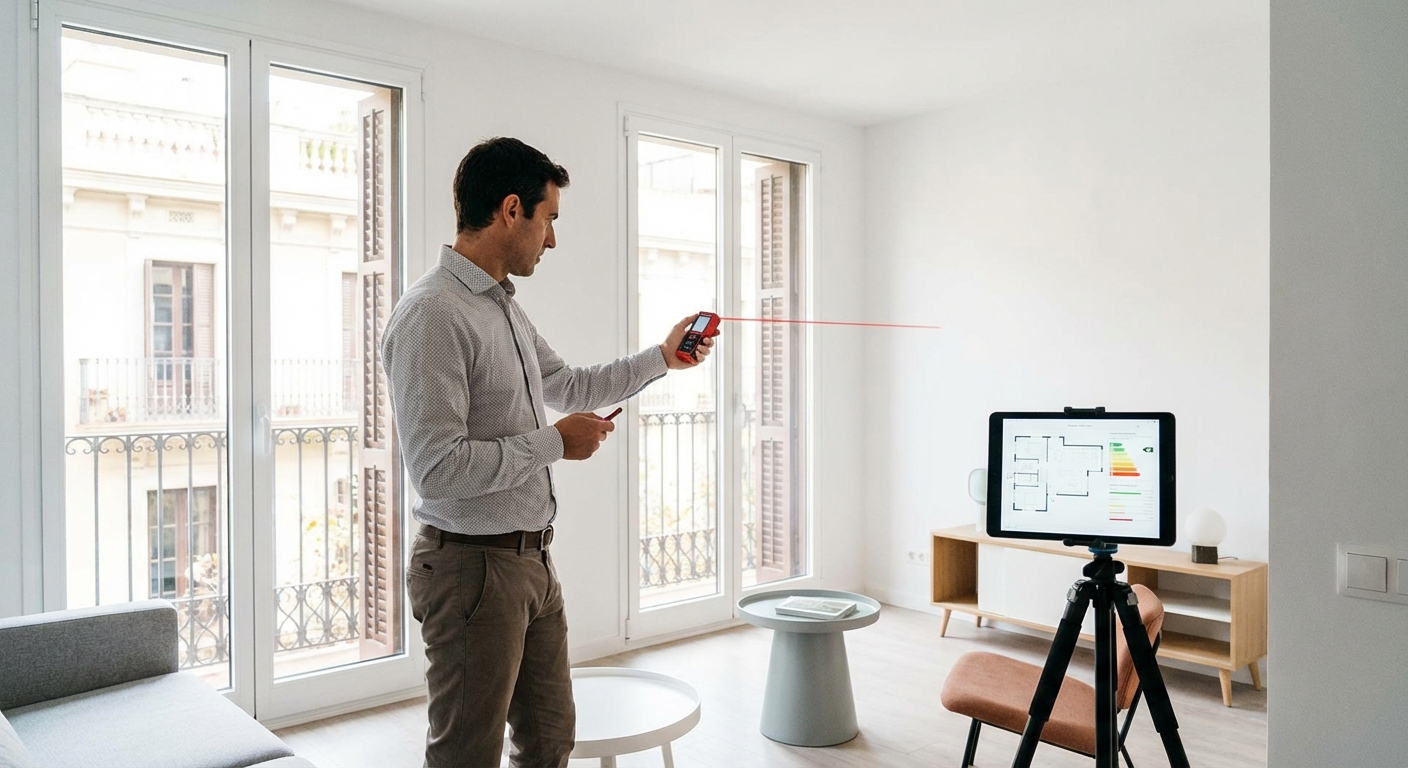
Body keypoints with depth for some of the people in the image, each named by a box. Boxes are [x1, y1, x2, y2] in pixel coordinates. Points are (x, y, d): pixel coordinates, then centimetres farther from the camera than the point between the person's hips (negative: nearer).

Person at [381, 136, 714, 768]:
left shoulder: (505, 308, 11)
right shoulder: (432, 315, -20)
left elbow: (568, 386, 26)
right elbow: (437, 468, -26)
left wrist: (662, 357, 26)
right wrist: (556, 442, -17)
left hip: (532, 561, 9)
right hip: (473, 567, -9)